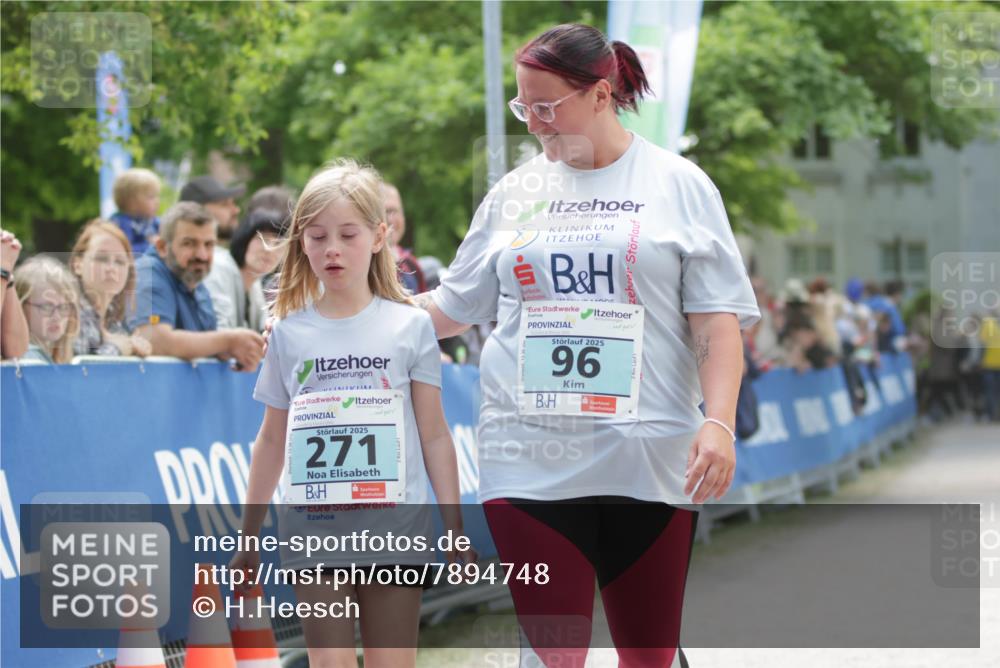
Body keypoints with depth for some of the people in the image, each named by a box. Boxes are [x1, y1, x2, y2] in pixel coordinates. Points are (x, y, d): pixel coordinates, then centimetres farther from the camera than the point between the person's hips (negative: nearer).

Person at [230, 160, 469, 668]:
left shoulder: (410, 327, 3)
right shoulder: (290, 334, 7)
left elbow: (434, 435, 5)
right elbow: (272, 440, 13)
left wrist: (455, 527, 2)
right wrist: (248, 536, 14)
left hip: (395, 525, -1)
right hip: (314, 527, 1)